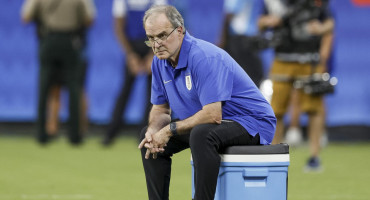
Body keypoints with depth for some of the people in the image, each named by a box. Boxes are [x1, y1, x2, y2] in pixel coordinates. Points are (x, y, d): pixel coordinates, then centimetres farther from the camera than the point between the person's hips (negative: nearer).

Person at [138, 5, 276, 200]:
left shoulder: (204, 57, -27)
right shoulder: (160, 62, 0)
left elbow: (213, 115, -32)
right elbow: (160, 109, 9)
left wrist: (170, 130, -23)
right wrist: (154, 131, -14)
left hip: (251, 123, -9)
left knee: (201, 134, -38)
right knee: (149, 136, 5)